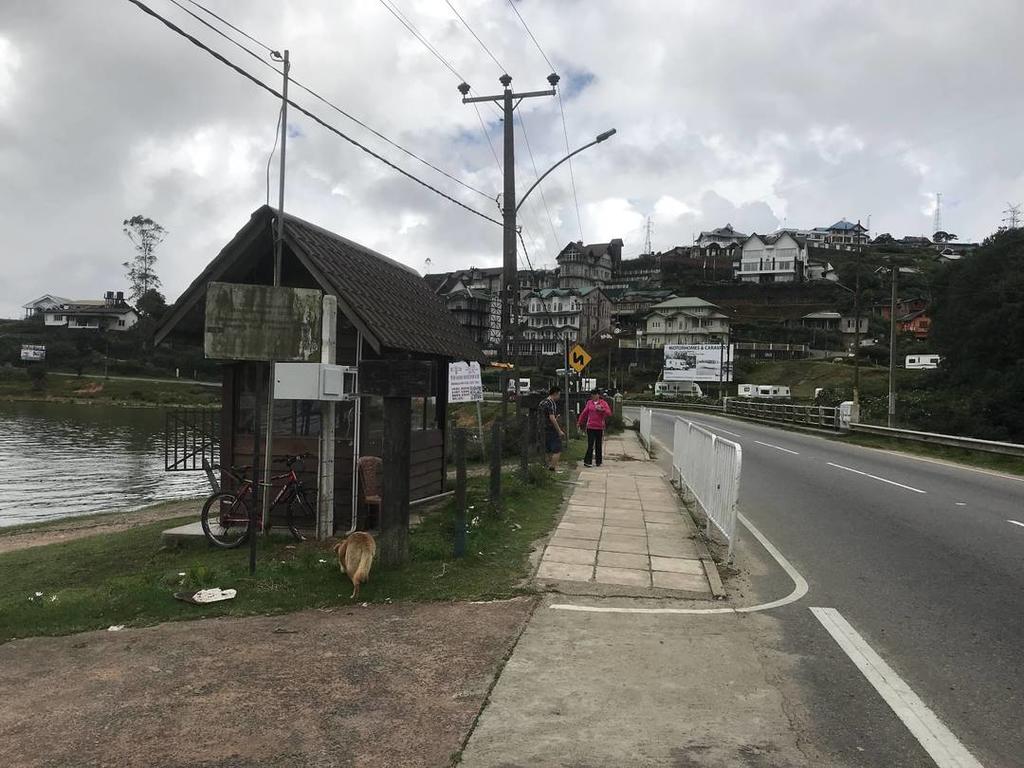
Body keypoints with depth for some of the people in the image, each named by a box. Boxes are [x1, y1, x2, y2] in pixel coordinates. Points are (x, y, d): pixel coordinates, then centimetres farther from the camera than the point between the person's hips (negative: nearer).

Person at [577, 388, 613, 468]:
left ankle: (598, 461, 19)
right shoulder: (589, 403, 6)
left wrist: (602, 410, -27)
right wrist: (580, 422, 19)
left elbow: (609, 413, -10)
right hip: (590, 427, 0)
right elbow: (584, 413, 14)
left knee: (598, 445, 9)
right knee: (590, 445, -4)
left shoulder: (603, 403, 0)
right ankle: (587, 461, -3)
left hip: (599, 427, 0)